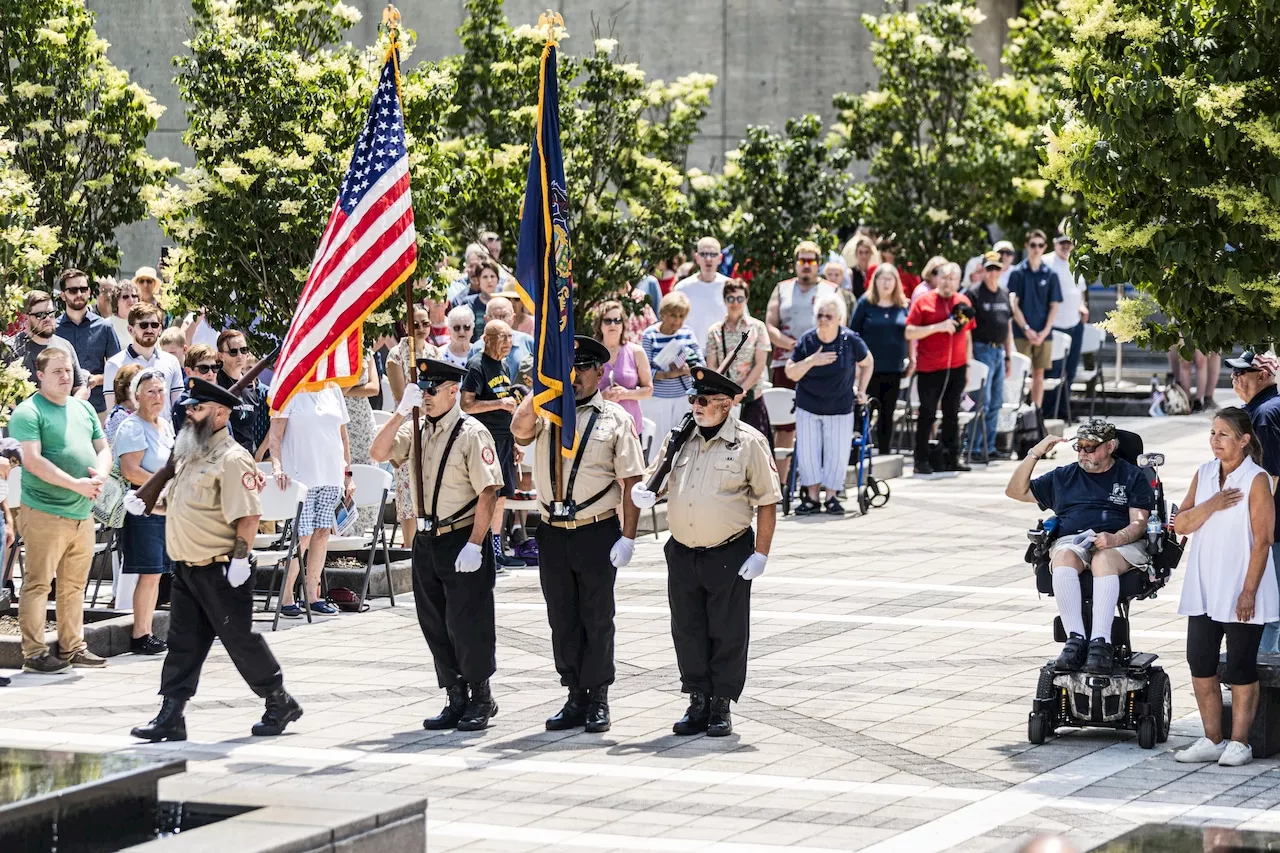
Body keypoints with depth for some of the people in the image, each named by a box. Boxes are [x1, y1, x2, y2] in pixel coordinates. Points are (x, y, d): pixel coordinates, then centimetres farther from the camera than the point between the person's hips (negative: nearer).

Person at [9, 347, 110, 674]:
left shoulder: (83, 408, 16)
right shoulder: (28, 412, -8)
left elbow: (103, 449, 18)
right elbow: (32, 461, -17)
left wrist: (100, 475, -5)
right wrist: (75, 484, -21)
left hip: (83, 512, 7)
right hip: (45, 513, -7)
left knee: (74, 585, 13)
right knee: (37, 585, -4)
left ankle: (72, 647, 20)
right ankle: (34, 653, -1)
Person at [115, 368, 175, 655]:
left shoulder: (166, 424, 16)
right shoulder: (133, 427, -9)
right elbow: (130, 472, -19)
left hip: (166, 511, 8)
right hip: (144, 511, -8)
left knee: (157, 573, 8)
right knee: (149, 573, -9)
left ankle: (147, 632, 12)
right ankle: (139, 635, -4)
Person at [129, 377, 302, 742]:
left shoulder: (231, 459, -15)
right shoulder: (191, 456, 15)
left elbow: (248, 515, -20)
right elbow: (178, 503, 27)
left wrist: (240, 558, -23)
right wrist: (144, 505, 11)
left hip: (219, 571, -9)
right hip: (186, 568, 9)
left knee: (240, 638, 0)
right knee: (182, 643, 8)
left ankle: (280, 704, 14)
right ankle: (170, 717, 9)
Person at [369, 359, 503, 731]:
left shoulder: (472, 433, -11)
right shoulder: (415, 431, 9)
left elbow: (488, 491, -14)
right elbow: (379, 453, -3)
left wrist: (474, 545, -19)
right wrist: (402, 411, -12)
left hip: (463, 542, -7)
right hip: (426, 542, 7)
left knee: (468, 624, -3)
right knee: (435, 626, 11)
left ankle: (481, 699, 12)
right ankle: (456, 700, 21)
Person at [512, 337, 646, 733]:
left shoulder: (615, 418, 0)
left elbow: (631, 481, -3)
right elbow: (520, 429, -16)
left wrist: (628, 537, -9)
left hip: (597, 533, -3)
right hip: (553, 533, 3)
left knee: (597, 618, 3)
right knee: (563, 619, 9)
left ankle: (598, 700, 11)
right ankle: (576, 699, 17)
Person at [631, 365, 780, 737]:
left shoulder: (749, 443, -6)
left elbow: (767, 502, -5)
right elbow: (656, 479, 18)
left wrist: (760, 554, -11)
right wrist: (641, 491, -7)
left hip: (729, 554, -5)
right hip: (682, 553, 5)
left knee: (727, 634, 2)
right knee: (687, 632, 8)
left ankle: (721, 706, 11)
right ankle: (698, 702, 18)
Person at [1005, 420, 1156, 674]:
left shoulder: (1132, 476, 15)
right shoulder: (1063, 477, 26)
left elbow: (1139, 523, 3)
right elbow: (1016, 492, 24)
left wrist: (1115, 539, -19)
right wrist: (1035, 454, 12)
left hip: (1121, 542, -2)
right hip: (1071, 541, 2)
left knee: (1103, 560, -39)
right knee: (1064, 557, -35)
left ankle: (1101, 641, -50)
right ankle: (1075, 639, -44)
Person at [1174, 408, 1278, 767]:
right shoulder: (1204, 475, 8)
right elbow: (1181, 525, 3)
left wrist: (1249, 592, -16)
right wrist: (1212, 505, -14)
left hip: (1241, 592, -6)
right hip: (1204, 589, 6)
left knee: (1241, 668, 1)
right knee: (1200, 664, 6)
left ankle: (1239, 743, 8)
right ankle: (1212, 740, 15)